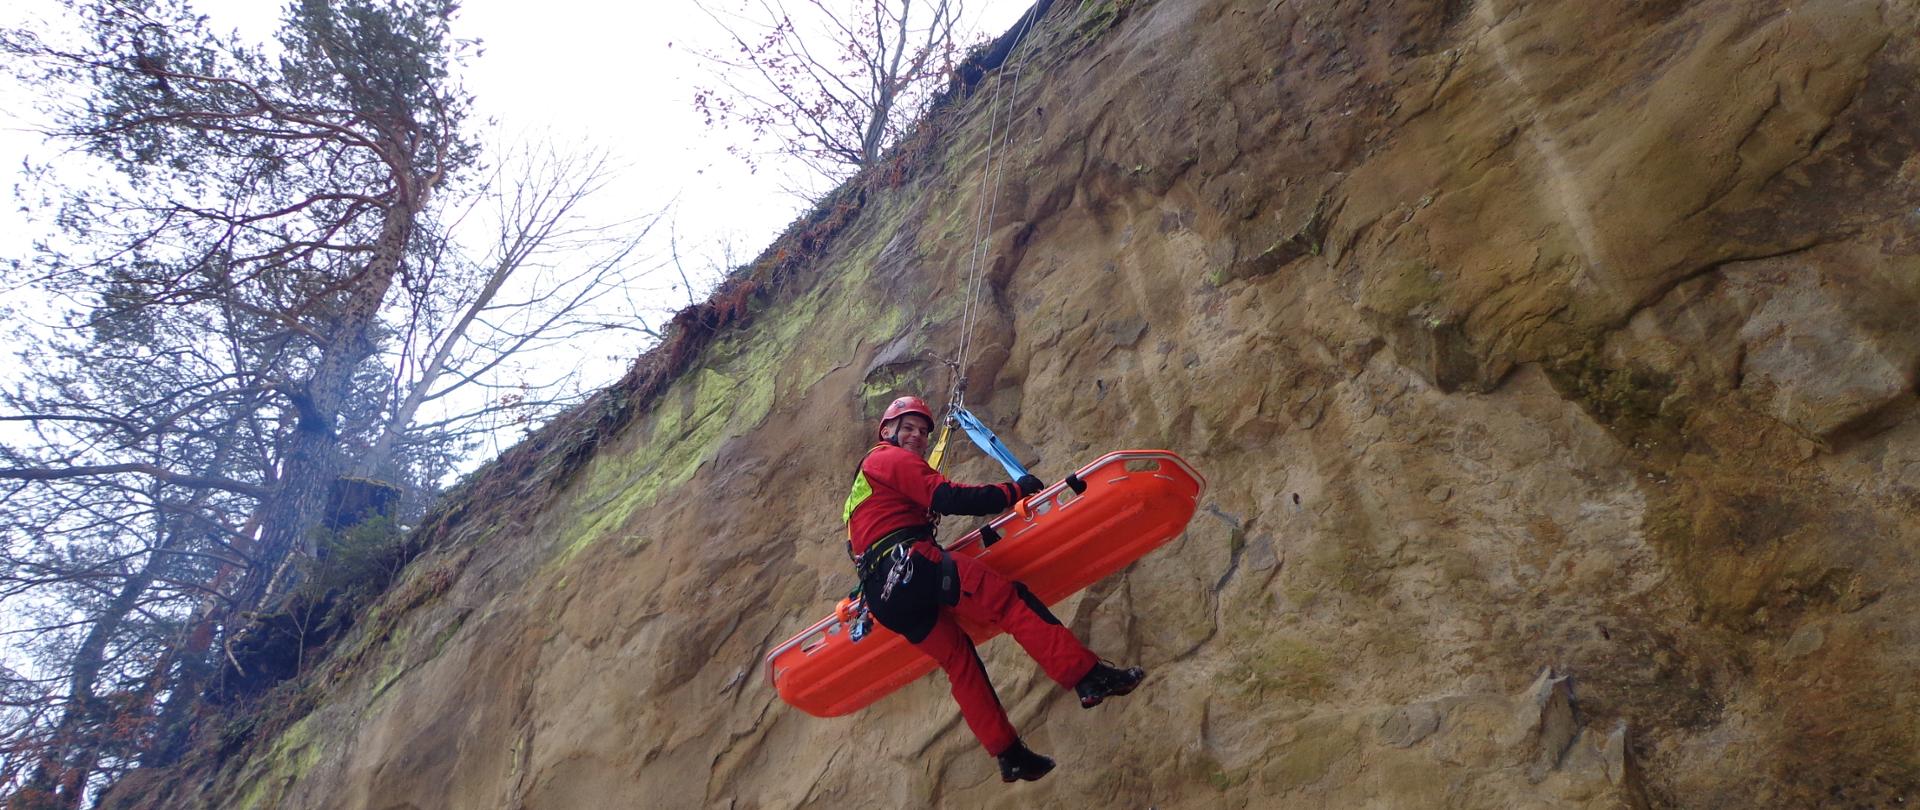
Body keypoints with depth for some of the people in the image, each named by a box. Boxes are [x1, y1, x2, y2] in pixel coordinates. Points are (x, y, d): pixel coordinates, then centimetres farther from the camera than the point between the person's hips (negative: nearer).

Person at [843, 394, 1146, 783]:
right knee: (1010, 601, -13)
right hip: (912, 562, -9)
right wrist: (1015, 490, -2)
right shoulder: (893, 458, 5)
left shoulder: (867, 472, 35)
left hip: (884, 597, 9)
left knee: (958, 659, 11)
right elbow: (948, 498, -8)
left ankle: (1008, 754, 8)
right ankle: (1089, 677, -23)